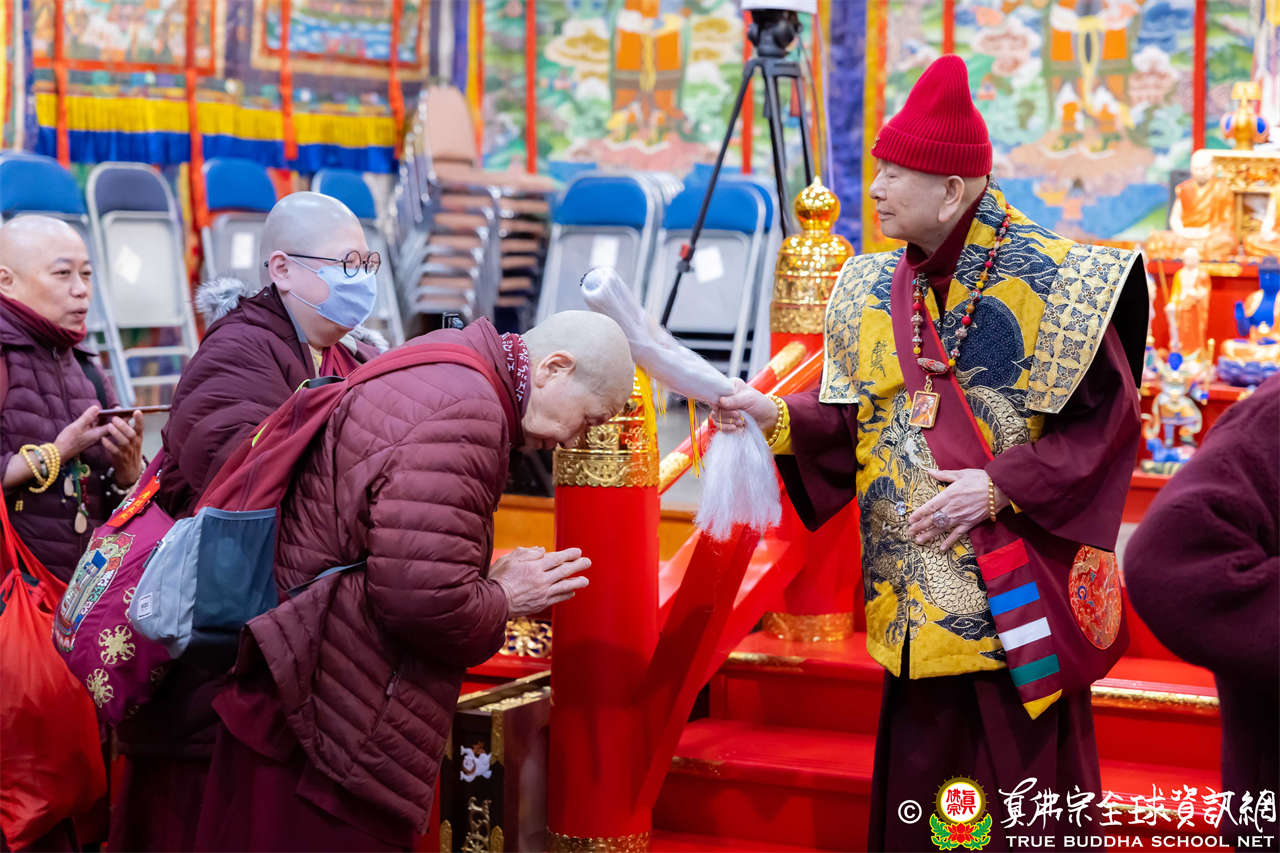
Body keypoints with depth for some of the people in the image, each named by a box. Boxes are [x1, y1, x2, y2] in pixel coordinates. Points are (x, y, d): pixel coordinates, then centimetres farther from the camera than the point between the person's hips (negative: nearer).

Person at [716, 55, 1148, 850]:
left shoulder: (1051, 278, -10)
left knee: (1025, 782, 3)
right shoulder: (874, 289, 8)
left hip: (1018, 597, -5)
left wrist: (1001, 487, -19)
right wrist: (778, 416, -6)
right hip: (916, 601, 5)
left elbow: (1105, 419, -11)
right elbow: (858, 419, 11)